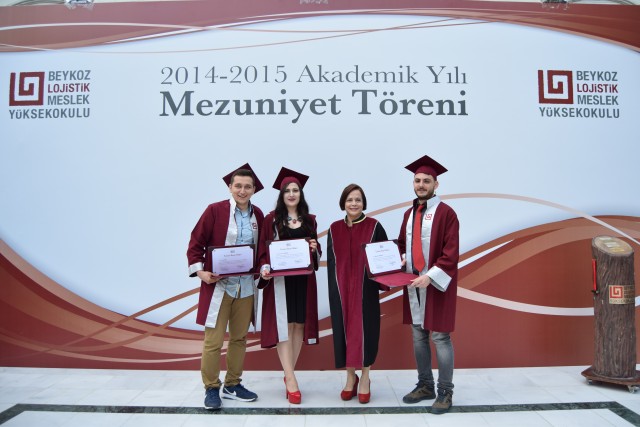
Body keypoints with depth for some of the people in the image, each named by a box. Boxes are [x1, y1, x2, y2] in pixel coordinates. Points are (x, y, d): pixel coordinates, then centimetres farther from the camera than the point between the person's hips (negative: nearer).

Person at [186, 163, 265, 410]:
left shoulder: (257, 215, 5)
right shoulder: (215, 210, -7)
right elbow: (196, 243, -5)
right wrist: (200, 271, -15)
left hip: (245, 286, 4)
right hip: (218, 285, -4)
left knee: (239, 337, 13)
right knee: (214, 340, 1)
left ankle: (233, 385, 28)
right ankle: (211, 388, 18)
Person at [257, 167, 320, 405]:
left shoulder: (309, 220, 10)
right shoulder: (272, 219, 1)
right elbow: (263, 249, -2)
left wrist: (315, 248, -7)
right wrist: (264, 268, -19)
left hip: (304, 279, 3)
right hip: (280, 278, -3)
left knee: (299, 324, 6)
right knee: (283, 325, -6)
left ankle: (288, 375, 19)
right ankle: (291, 380, -2)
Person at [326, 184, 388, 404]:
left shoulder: (374, 227, -2)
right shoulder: (334, 229, 6)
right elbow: (331, 263, 8)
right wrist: (333, 290, 3)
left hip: (365, 289, -2)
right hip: (341, 289, 3)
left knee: (365, 330, 2)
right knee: (345, 330, 7)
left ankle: (365, 378, 18)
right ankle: (350, 377, 23)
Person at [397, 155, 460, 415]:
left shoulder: (446, 213, -9)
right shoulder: (409, 214, 12)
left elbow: (451, 253, -14)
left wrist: (430, 275, -24)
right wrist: (400, 258, -2)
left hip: (436, 284, -6)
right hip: (413, 282, 7)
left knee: (439, 337, 1)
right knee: (418, 336, 13)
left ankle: (445, 392, 14)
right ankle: (425, 386, 27)